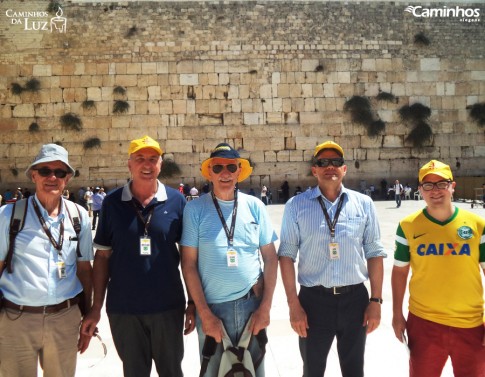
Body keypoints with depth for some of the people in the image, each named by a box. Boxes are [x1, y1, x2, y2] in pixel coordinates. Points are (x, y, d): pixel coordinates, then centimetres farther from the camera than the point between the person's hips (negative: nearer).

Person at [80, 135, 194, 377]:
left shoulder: (177, 201, -3)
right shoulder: (112, 202, -2)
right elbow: (102, 256, 2)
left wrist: (193, 303, 0)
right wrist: (96, 307, 0)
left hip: (168, 307, 0)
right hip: (123, 309, 1)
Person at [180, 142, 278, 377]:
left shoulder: (254, 206, 0)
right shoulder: (195, 209, -6)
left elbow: (270, 258, 2)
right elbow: (189, 264, -5)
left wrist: (265, 306, -4)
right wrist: (204, 313, -8)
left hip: (252, 304, 2)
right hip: (212, 307, -1)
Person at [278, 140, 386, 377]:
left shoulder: (363, 203, 1)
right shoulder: (296, 205, -3)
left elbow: (374, 253, 4)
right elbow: (287, 255, -3)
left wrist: (376, 300, 1)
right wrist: (293, 305, -7)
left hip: (355, 298, 2)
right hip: (313, 299, -1)